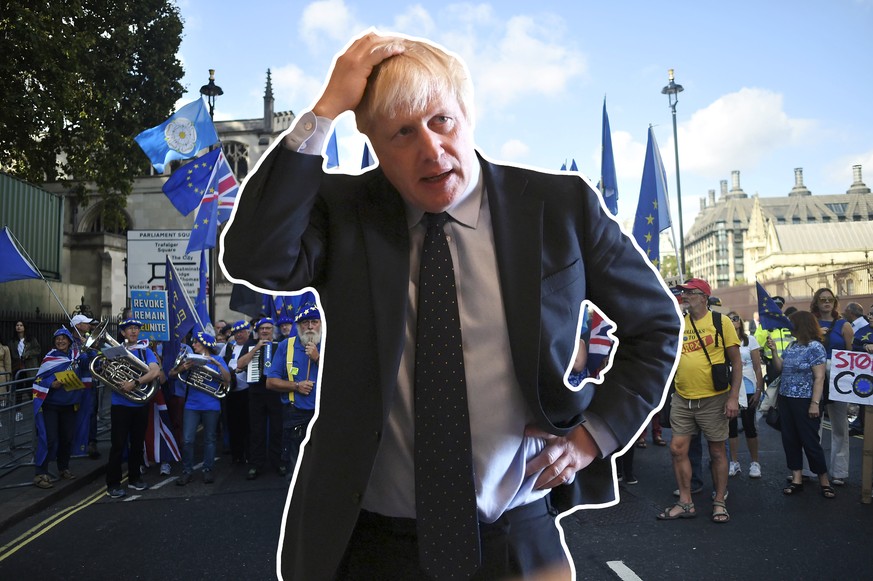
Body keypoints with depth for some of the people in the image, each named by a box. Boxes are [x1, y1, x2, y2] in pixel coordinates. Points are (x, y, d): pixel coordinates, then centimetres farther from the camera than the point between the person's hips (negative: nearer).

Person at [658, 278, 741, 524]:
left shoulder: (721, 321, -6)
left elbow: (736, 361, -5)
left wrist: (734, 397, -10)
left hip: (714, 399, -4)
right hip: (682, 399, 4)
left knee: (717, 451, 9)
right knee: (677, 449, 4)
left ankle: (719, 502, 23)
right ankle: (685, 503, 17)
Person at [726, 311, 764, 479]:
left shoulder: (750, 340, 1)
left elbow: (757, 367, 0)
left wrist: (759, 390, -6)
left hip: (748, 389, -1)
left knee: (749, 425, 3)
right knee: (731, 426, 6)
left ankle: (755, 463, 16)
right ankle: (735, 463, 15)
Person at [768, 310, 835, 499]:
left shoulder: (815, 347, -13)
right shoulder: (791, 346, 10)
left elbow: (819, 378, -16)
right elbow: (782, 368, 16)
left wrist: (815, 404, -20)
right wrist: (773, 350, 6)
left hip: (805, 401, -8)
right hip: (786, 399, 8)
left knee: (810, 442, 0)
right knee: (790, 440, 8)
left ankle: (824, 481, 14)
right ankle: (797, 480, 16)